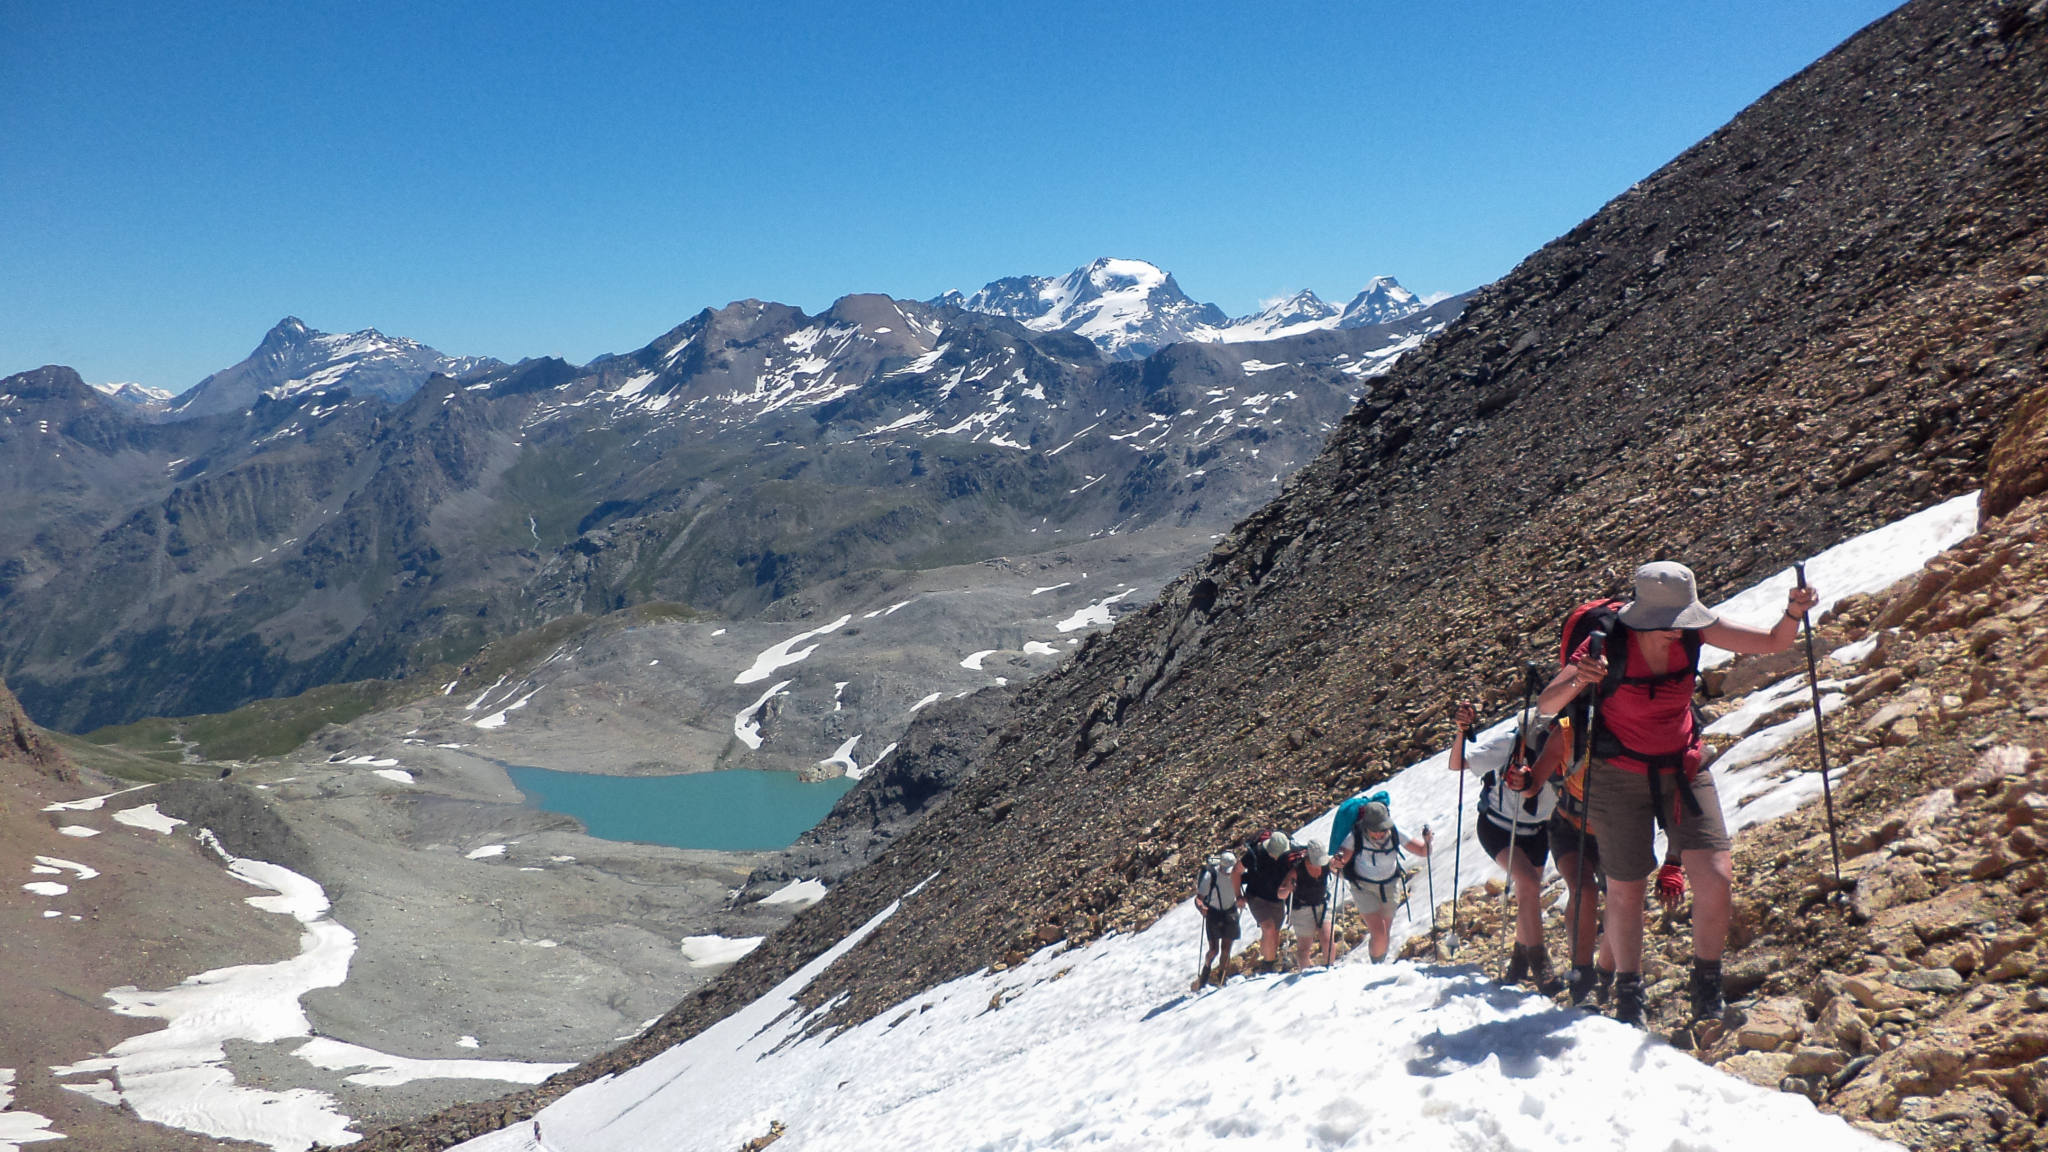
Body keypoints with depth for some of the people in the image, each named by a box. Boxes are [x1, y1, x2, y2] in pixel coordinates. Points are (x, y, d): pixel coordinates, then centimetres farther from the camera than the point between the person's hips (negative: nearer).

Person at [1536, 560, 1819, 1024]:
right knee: (1625, 890, 6)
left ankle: (1707, 987, 14)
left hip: (1683, 769, 3)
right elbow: (1545, 706, -22)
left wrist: (1793, 613, -27)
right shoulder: (1608, 644, -23)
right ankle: (1628, 995, 27)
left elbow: (1773, 642, -6)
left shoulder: (1694, 630, -13)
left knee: (1716, 879, -8)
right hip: (1619, 776, -3)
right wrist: (1577, 682, -43)